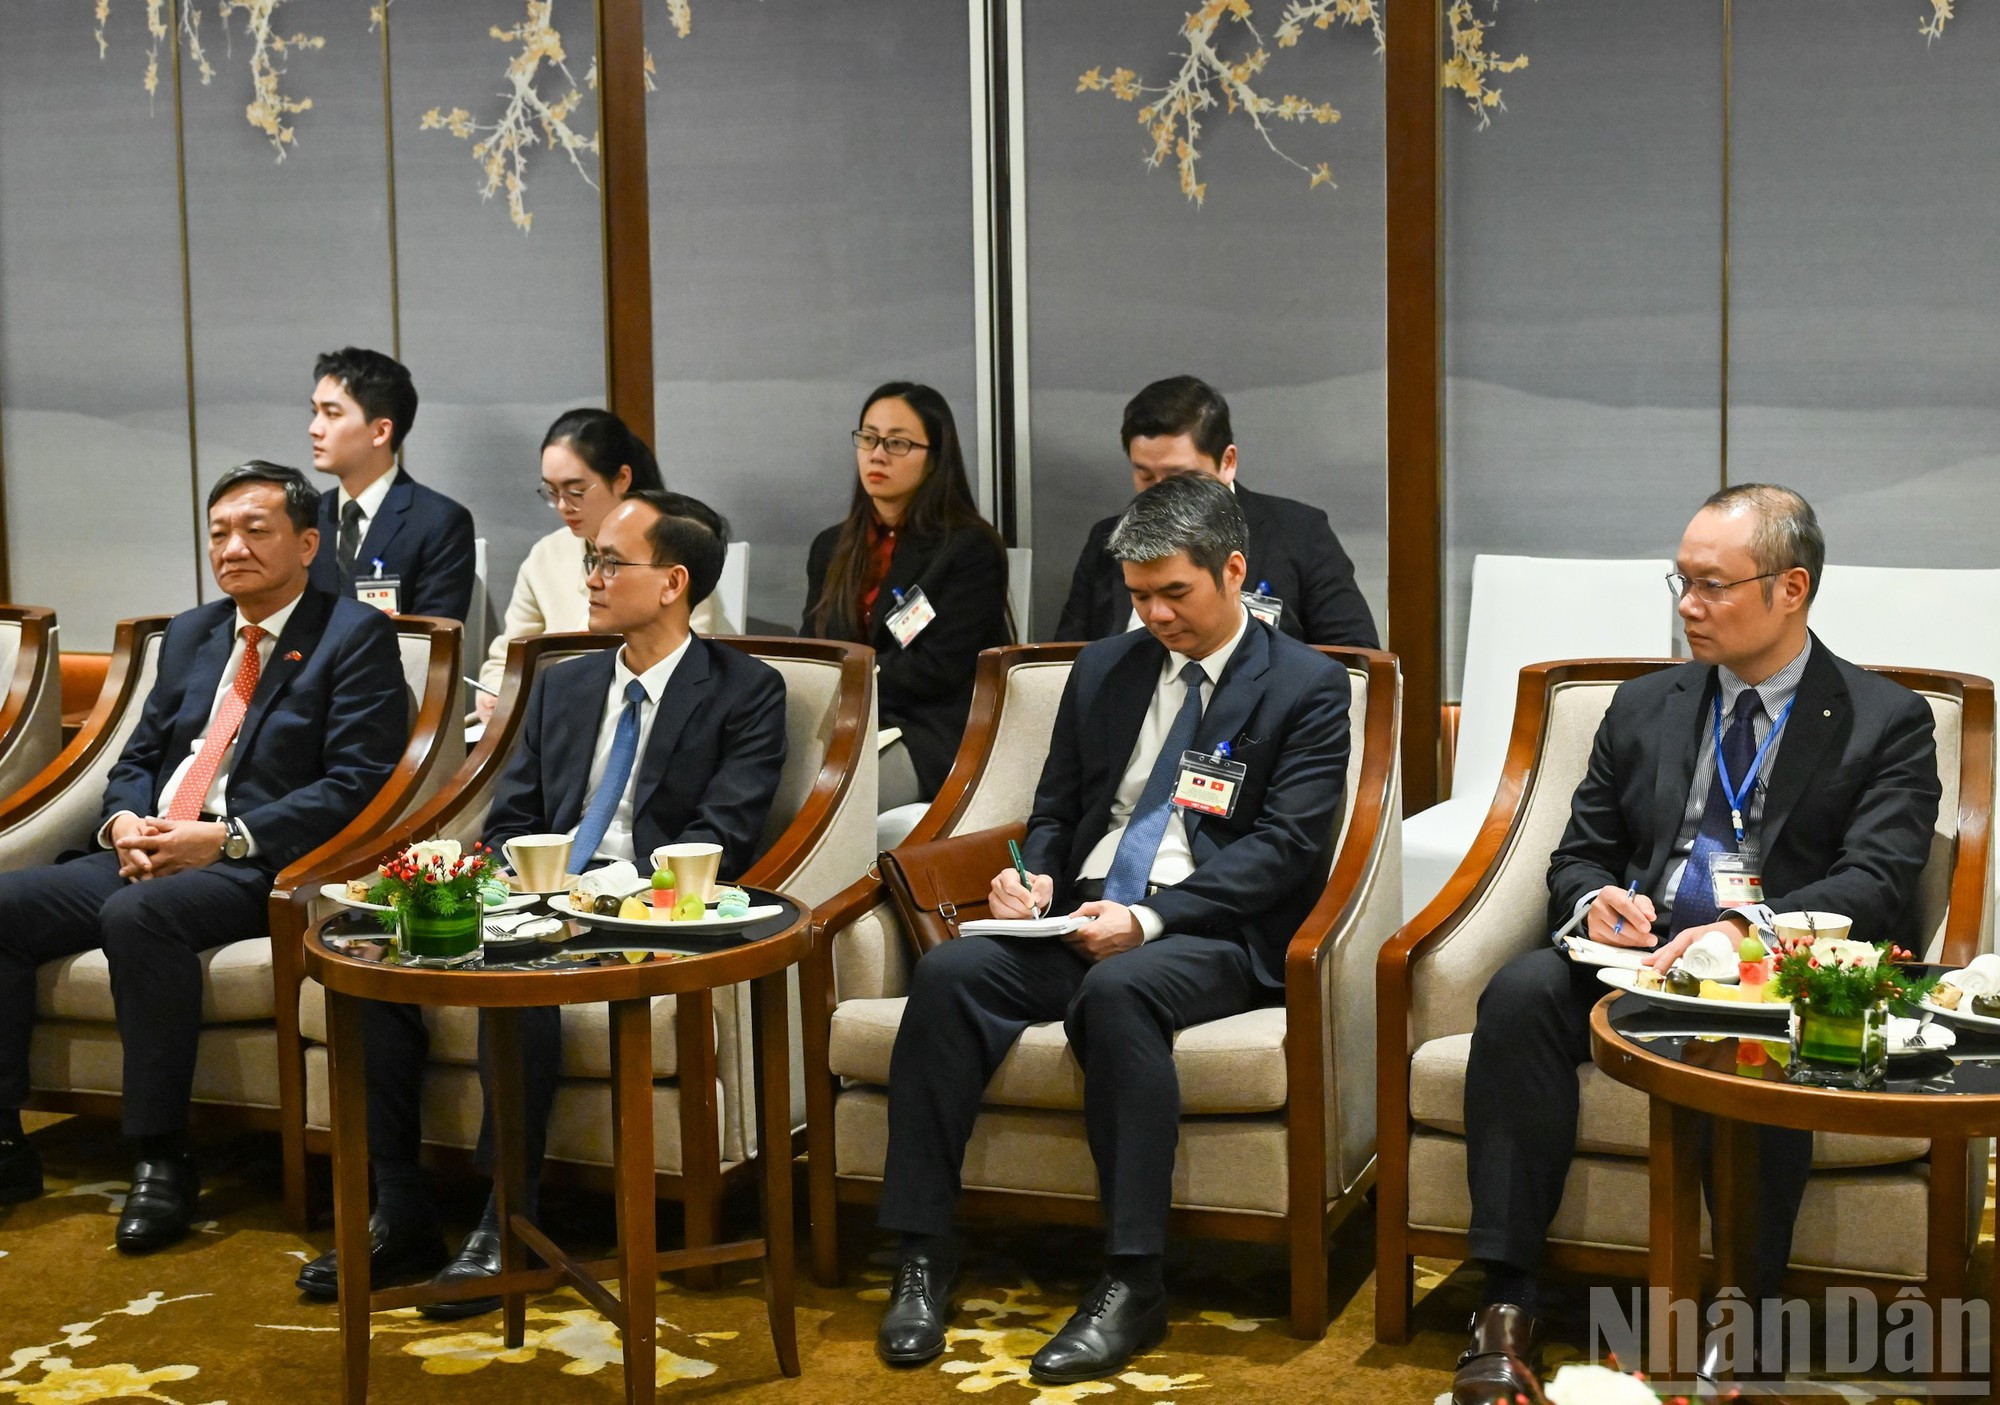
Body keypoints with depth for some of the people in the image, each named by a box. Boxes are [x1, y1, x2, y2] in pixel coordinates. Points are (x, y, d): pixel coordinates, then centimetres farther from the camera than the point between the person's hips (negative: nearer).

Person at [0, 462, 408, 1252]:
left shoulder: (355, 637, 0)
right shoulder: (189, 635, 22)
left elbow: (355, 783, -10)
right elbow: (137, 758, 22)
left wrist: (225, 838, -18)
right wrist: (124, 823, -3)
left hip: (253, 866, -7)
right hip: (145, 855, 7)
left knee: (137, 914, -35)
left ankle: (163, 1163, -26)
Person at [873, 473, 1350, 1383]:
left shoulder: (1309, 688, 1)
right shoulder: (1106, 669, 18)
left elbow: (1287, 845, -9)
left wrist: (1150, 919, -19)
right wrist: (1038, 879, -1)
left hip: (1212, 935, -5)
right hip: (1083, 916, 5)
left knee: (1118, 990, -38)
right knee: (948, 973, -24)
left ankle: (1132, 1285, -32)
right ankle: (923, 1258, -21)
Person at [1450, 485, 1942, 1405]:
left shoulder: (1886, 722, 6)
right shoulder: (1643, 708, 19)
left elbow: (1875, 882, -8)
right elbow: (1579, 854, 21)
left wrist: (1752, 927, -26)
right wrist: (1595, 899, -5)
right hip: (1638, 954, 4)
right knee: (1522, 991, -28)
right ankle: (1508, 1308, -29)